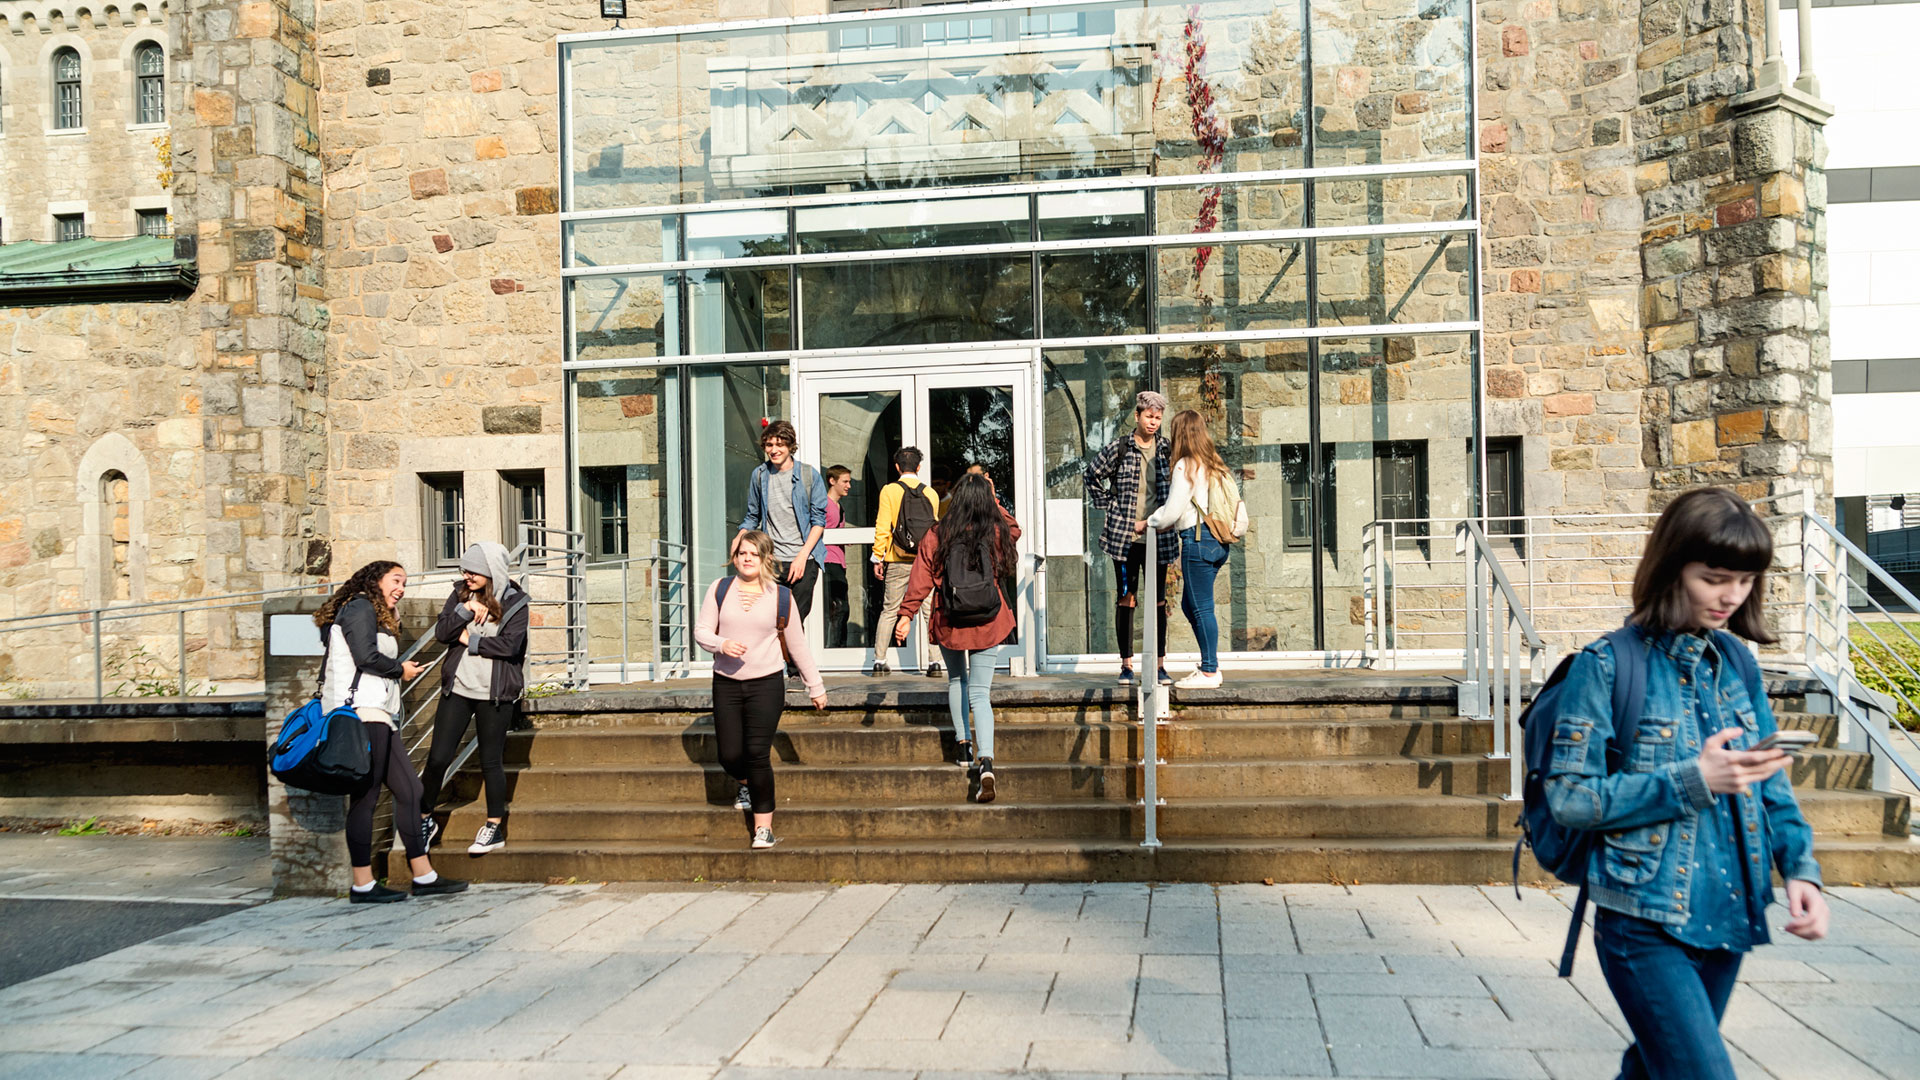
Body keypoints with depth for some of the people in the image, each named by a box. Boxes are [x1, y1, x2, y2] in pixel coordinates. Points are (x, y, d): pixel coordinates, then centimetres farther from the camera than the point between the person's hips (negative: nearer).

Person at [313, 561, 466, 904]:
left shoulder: (379, 617, 26)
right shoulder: (360, 607, -3)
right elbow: (366, 656, -16)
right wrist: (401, 669, 0)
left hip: (378, 715, 10)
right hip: (362, 711, -10)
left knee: (409, 790, 8)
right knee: (365, 796, -8)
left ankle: (424, 876, 10)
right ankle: (362, 885, -5)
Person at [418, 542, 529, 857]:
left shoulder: (514, 602, -6)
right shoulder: (460, 595, 5)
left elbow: (509, 645, -16)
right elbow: (441, 633, -3)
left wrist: (470, 640, -9)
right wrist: (465, 611, -17)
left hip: (494, 692, -3)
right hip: (457, 688, 3)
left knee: (491, 761, 5)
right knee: (438, 758, 2)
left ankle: (495, 829, 18)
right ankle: (425, 820, 21)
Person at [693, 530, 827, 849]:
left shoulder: (779, 596, 0)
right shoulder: (720, 589, 3)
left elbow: (797, 645, 8)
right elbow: (701, 630, 4)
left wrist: (815, 686, 11)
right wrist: (722, 644, -18)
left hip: (767, 683, -2)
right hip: (726, 683, 2)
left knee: (757, 753, -10)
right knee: (730, 755, 2)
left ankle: (764, 827, 1)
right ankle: (747, 785, 39)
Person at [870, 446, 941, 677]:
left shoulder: (889, 491, -2)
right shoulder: (931, 493, 4)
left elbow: (883, 528, -6)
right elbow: (936, 527, 12)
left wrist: (878, 558, 1)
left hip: (898, 562, -1)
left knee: (889, 610, 6)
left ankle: (879, 661, 5)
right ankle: (934, 662, 0)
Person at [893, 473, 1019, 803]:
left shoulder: (936, 537, -8)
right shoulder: (997, 534, -4)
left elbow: (921, 578, -8)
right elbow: (1014, 529, 20)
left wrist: (907, 613, -4)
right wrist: (993, 501, 22)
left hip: (948, 623, 0)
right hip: (987, 624, 0)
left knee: (956, 680, 25)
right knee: (980, 693, 0)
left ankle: (963, 744, 24)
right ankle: (985, 760, -17)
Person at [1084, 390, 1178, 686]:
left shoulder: (1167, 449, 6)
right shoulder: (1118, 448, 0)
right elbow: (1093, 475, 10)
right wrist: (1108, 505, 3)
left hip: (1158, 537, 2)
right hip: (1124, 536, -2)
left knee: (1158, 600, 5)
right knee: (1126, 599, 2)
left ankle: (1159, 664, 12)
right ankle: (1126, 664, 7)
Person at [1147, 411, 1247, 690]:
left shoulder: (1186, 465, -9)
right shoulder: (1215, 466, 15)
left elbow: (1172, 510, -10)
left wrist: (1151, 523, 11)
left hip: (1198, 539, -8)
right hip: (1219, 541, 8)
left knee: (1201, 608, -4)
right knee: (1189, 605, 15)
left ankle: (1209, 672, -1)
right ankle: (1210, 664, 16)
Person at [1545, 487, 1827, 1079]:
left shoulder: (1733, 663, 7)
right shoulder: (1606, 666, -12)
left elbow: (1771, 782, 13)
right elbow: (1570, 797, -15)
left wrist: (1800, 868, -3)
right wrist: (1693, 781, -22)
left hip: (1726, 918, 6)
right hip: (1645, 927, -6)